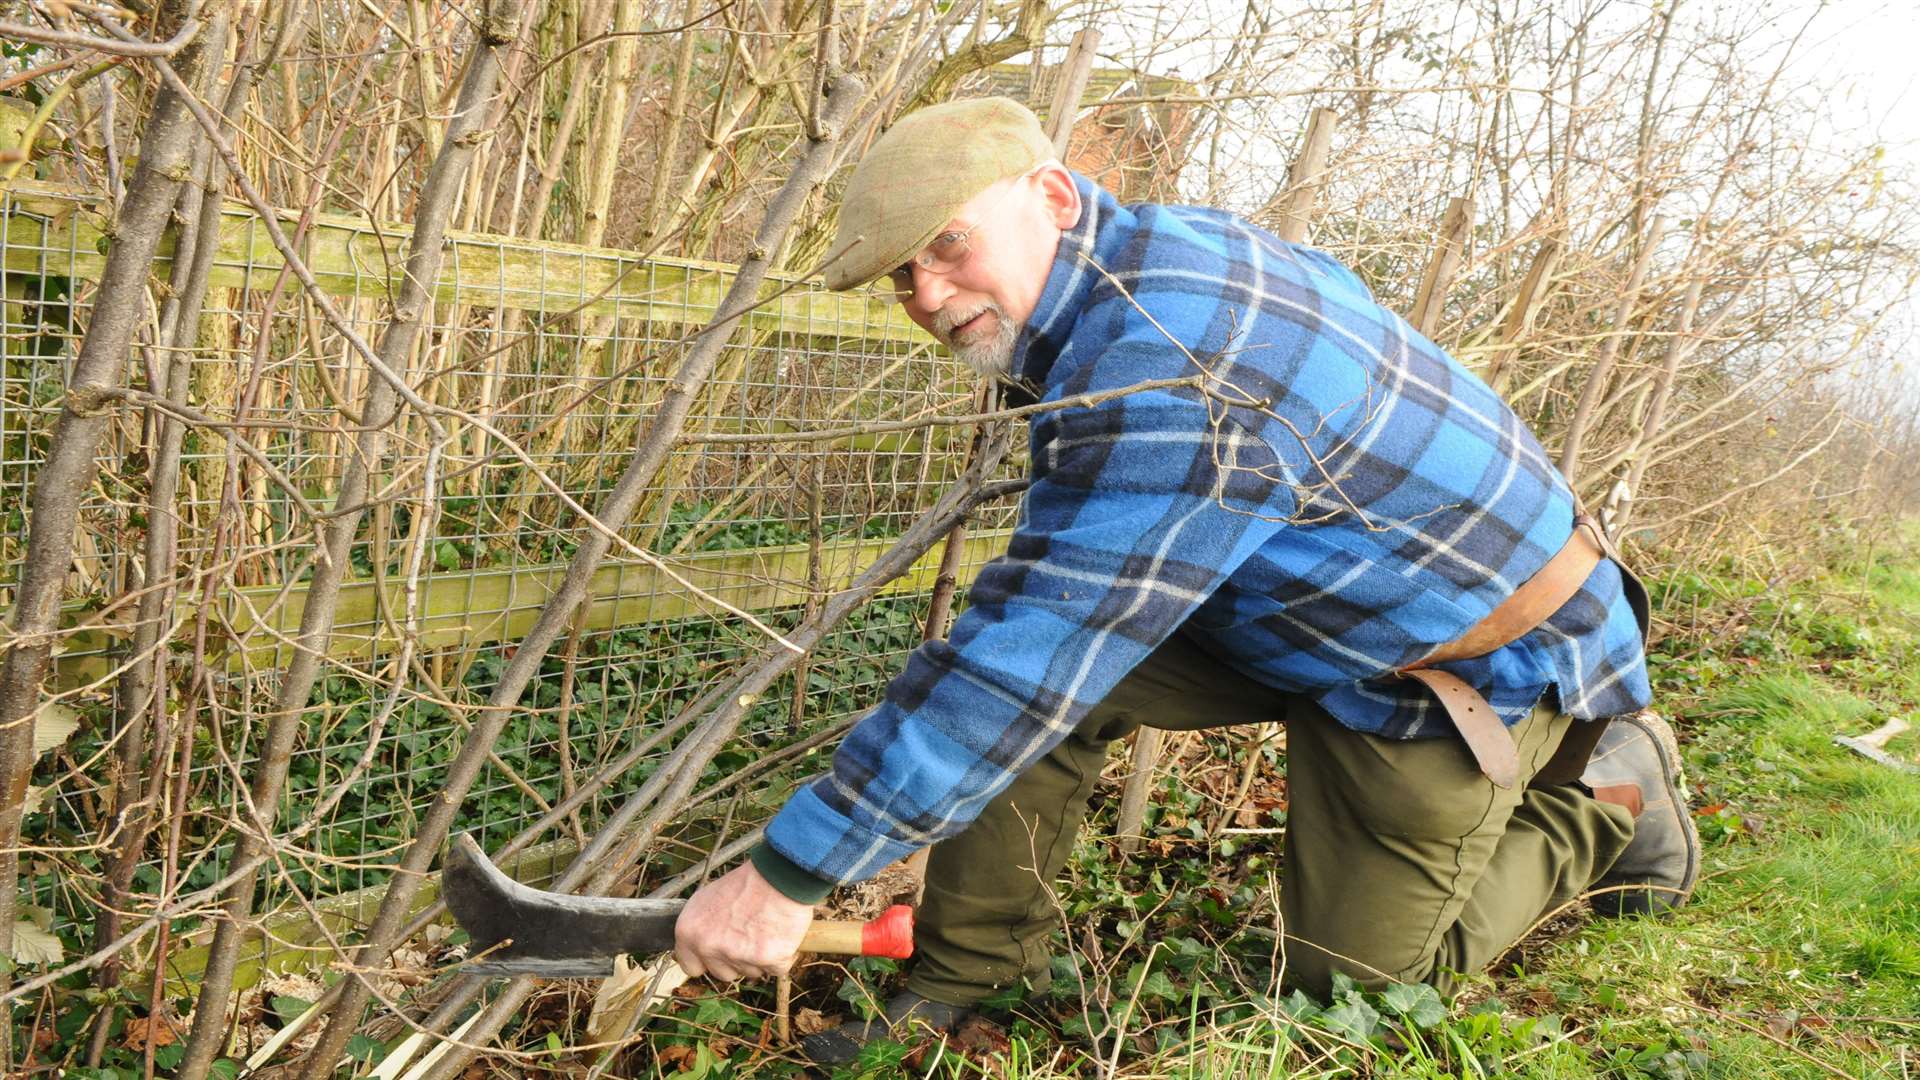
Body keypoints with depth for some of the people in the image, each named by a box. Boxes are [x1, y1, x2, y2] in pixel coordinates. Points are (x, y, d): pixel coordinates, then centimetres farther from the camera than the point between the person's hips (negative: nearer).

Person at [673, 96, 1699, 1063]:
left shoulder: (1168, 371, -35)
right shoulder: (1156, 250, -4)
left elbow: (1033, 658, -38)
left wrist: (789, 870, -34)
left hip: (1484, 662, -8)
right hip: (1321, 600, 9)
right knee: (1011, 654, -10)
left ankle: (1611, 796, 22)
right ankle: (959, 979, 3)